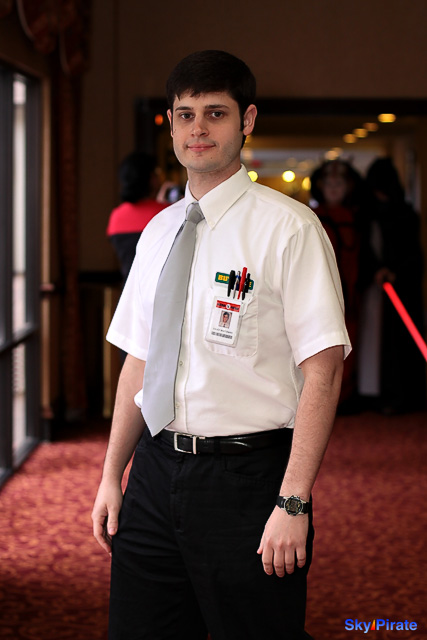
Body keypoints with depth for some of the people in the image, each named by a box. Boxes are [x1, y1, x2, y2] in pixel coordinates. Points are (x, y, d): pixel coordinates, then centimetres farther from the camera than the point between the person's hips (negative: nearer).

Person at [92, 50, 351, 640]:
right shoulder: (157, 232, 11)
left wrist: (293, 504, -17)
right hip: (155, 472, 6)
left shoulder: (287, 228, -8)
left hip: (247, 476, -5)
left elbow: (323, 370, -12)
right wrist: (112, 477, 11)